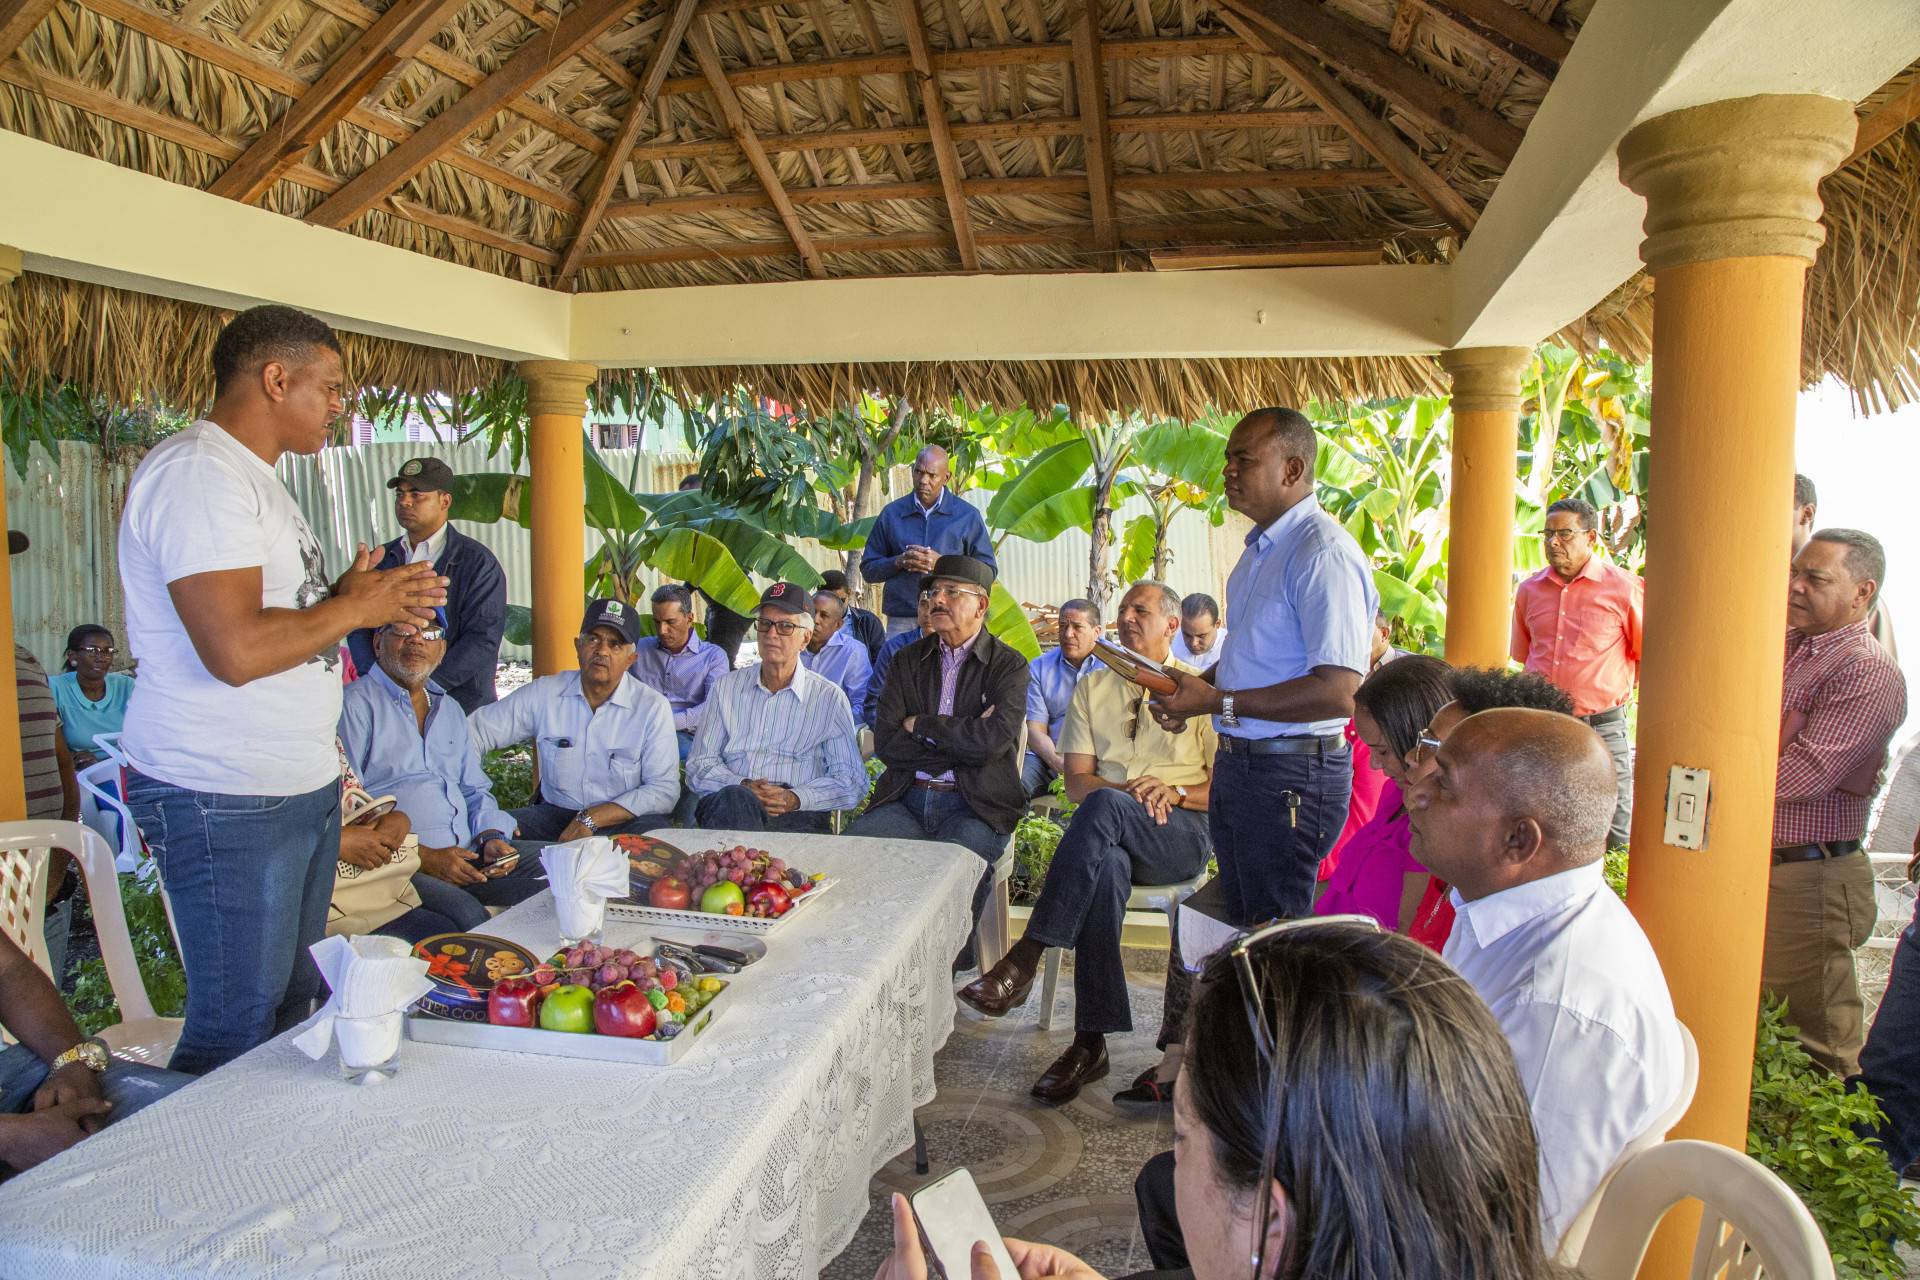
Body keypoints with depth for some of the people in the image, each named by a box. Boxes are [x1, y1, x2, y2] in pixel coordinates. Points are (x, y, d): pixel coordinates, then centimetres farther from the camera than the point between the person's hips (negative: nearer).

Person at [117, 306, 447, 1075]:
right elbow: (236, 651, -26)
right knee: (239, 1028, -1)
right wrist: (352, 609, -12)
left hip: (303, 784, 10)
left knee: (292, 1007, 16)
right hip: (227, 804, -10)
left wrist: (354, 596, 7)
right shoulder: (198, 473, -16)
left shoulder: (252, 478, 18)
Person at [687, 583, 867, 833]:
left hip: (797, 815, -2)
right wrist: (743, 787, -10)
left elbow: (852, 783, 5)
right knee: (735, 797, -35)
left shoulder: (830, 698, 11)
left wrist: (795, 798, -14)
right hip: (728, 810, 2)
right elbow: (699, 767, 13)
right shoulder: (726, 687, 18)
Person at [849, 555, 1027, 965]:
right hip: (906, 800, 3)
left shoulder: (1008, 665, 5)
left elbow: (995, 736, -13)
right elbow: (886, 742, 3)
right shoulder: (907, 660, 15)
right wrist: (963, 740, -5)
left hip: (974, 807, -3)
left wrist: (920, 725, -2)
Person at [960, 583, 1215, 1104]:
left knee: (1103, 807, -36)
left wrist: (1175, 792, -14)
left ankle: (1024, 957, -37)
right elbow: (1076, 781, 9)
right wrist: (1130, 790, -12)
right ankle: (1090, 1043, -34)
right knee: (1105, 868, -37)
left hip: (1183, 833, -2)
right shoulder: (1093, 687, 17)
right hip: (1110, 832, 2)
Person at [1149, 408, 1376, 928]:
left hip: (1293, 776, -10)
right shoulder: (1260, 548, 14)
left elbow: (1339, 692, -26)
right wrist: (1192, 687, 6)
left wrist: (1218, 702, -22)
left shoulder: (1324, 553, -19)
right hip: (1236, 764, 10)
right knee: (1240, 921, 17)